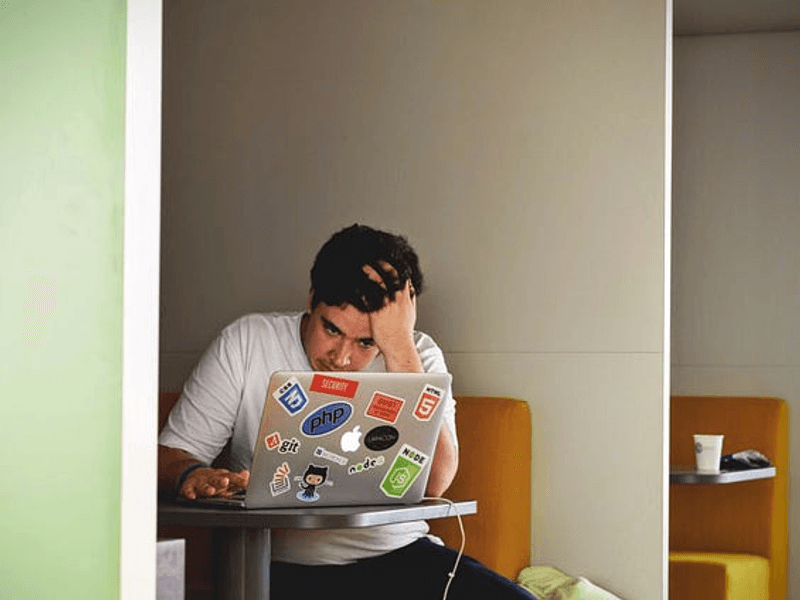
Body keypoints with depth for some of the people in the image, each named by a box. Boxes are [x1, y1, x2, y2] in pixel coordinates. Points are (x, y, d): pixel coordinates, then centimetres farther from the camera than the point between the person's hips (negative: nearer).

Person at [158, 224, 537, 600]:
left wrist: (399, 346, -16)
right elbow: (170, 454, 2)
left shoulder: (417, 356, 3)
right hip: (283, 568, -1)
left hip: (398, 556, 2)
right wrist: (193, 475, -24)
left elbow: (432, 483, -14)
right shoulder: (247, 344, 1)